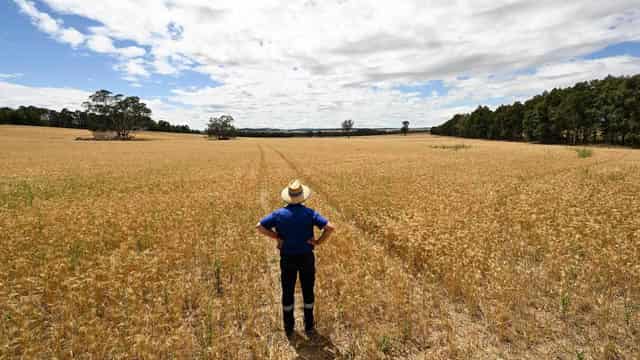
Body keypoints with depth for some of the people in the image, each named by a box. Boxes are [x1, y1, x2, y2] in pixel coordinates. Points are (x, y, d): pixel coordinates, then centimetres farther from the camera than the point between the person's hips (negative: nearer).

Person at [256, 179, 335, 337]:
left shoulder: (279, 213, -8)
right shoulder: (309, 213, -11)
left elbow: (259, 226, -10)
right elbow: (330, 227, -19)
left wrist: (277, 237, -4)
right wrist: (319, 241, -8)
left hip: (287, 258, 1)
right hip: (306, 257, -1)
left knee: (287, 293, 16)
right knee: (308, 292, 17)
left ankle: (289, 328, 28)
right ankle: (309, 326, 28)